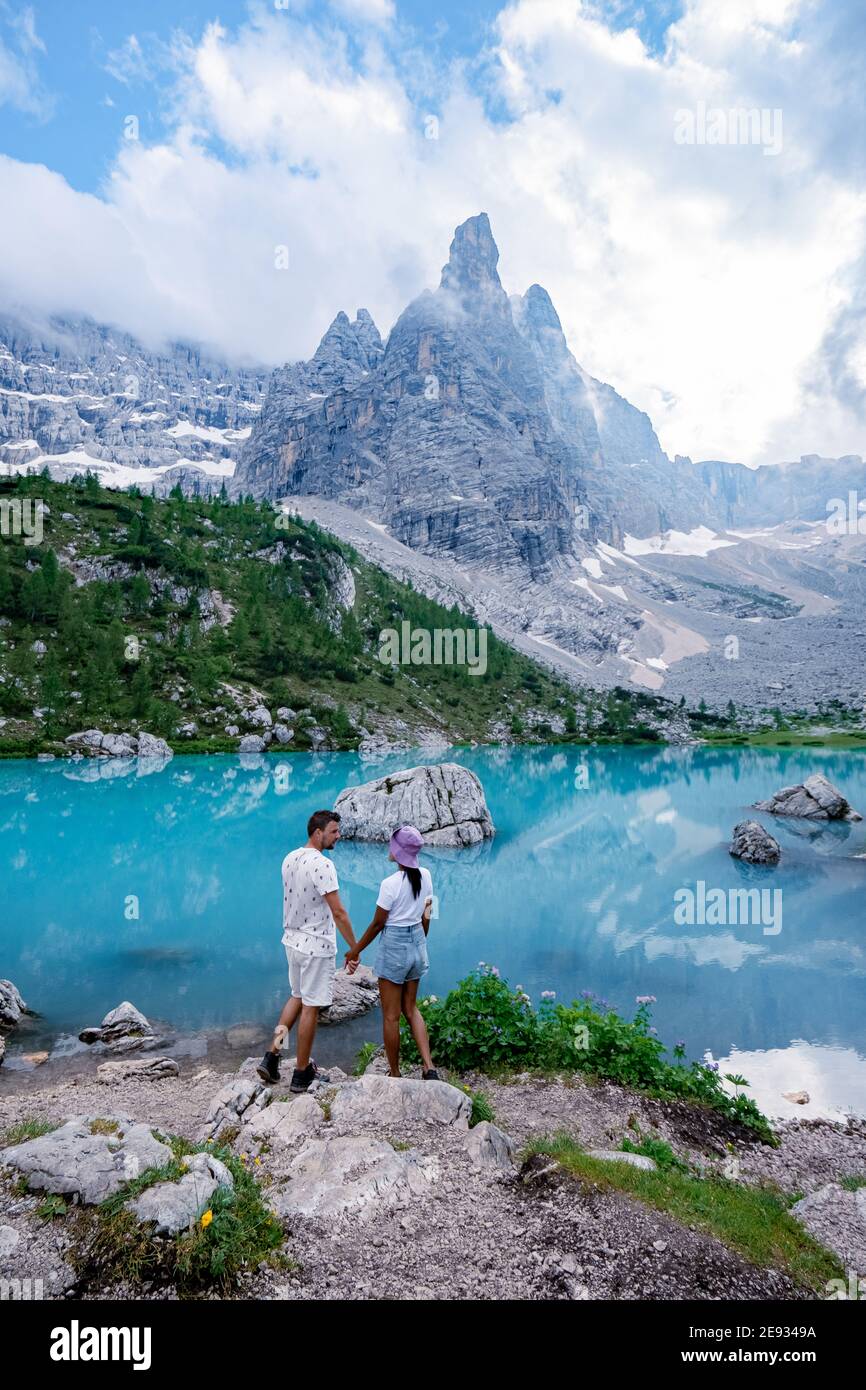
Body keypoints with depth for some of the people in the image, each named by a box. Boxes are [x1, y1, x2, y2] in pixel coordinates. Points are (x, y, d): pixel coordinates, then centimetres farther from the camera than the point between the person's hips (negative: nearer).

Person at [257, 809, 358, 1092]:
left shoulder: (290, 859, 4)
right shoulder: (322, 864, -23)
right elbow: (338, 913, -23)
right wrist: (354, 949, -15)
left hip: (292, 940, 8)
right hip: (316, 946, -8)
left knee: (297, 997, 23)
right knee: (310, 1007, 4)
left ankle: (272, 1055, 21)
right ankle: (302, 1074, 16)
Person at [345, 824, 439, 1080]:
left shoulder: (391, 883, -21)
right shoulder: (425, 876, -3)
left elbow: (377, 924, -13)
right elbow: (426, 917, 7)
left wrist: (355, 951, 0)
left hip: (394, 946, -6)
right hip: (417, 944, 7)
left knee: (391, 1015, 10)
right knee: (411, 1008, 20)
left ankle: (395, 1074, 22)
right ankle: (429, 1068, 12)